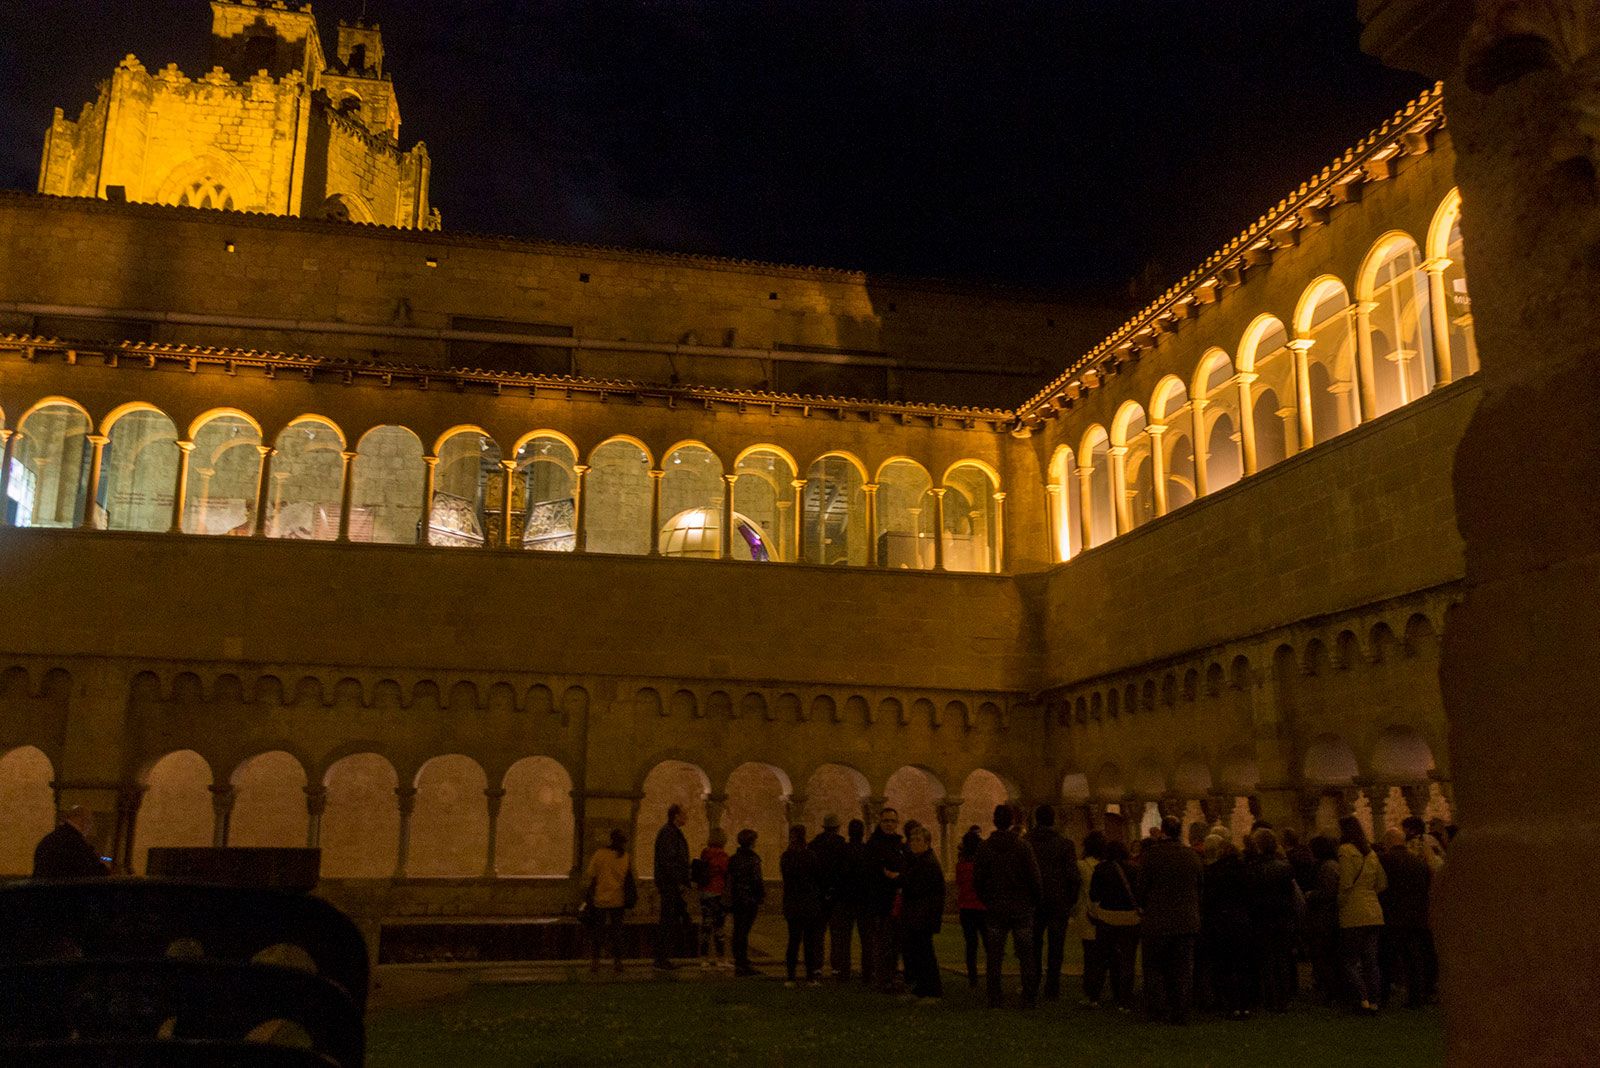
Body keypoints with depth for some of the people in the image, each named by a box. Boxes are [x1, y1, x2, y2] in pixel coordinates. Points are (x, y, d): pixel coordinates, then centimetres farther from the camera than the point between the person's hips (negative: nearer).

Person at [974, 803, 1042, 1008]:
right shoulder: (1022, 846, -7)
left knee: (994, 957, 7)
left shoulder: (984, 847, -2)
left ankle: (994, 999, 6)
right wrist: (1036, 901, 6)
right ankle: (1028, 999, 6)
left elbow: (976, 880, -1)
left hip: (994, 909, 1)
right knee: (1026, 956, 7)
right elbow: (1035, 878, -7)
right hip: (1021, 908, -1)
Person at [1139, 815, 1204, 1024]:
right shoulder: (1192, 856, 1)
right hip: (1187, 921, 3)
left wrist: (1145, 906, 12)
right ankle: (1181, 1013, 9)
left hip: (1157, 920, -3)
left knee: (1155, 966, 9)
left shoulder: (1151, 854, -10)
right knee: (1183, 967, 9)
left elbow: (1142, 888, -6)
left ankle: (1157, 1008, 5)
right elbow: (1199, 888, 9)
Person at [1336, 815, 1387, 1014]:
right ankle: (1374, 1001, 10)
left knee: (1349, 960, 2)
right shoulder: (1370, 853, 13)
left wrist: (1339, 905, -4)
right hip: (1374, 912, 7)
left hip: (1353, 914, -7)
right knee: (1371, 960, 10)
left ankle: (1363, 998, -6)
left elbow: (1345, 884, -16)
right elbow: (1382, 883, 18)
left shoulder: (1346, 851, -11)